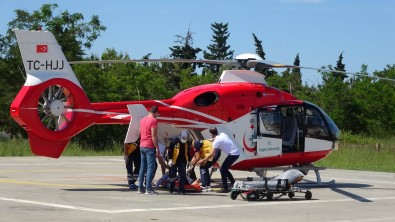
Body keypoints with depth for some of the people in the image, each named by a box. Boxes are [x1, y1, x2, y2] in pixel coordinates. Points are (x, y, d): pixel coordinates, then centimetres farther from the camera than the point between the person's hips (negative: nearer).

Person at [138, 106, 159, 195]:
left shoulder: (142, 119, 13)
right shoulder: (153, 120, -12)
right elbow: (153, 135, -16)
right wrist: (157, 148, -14)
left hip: (142, 146, 8)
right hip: (150, 147, -8)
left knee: (142, 167, 12)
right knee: (150, 167, -7)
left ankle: (140, 188, 14)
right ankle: (148, 189, -11)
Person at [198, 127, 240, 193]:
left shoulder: (216, 141, -15)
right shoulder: (222, 134, 8)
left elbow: (212, 154, -18)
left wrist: (203, 160, -10)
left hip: (233, 154, -9)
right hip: (236, 152, 9)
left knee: (222, 169, -4)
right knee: (225, 169, 19)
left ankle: (225, 188, -4)